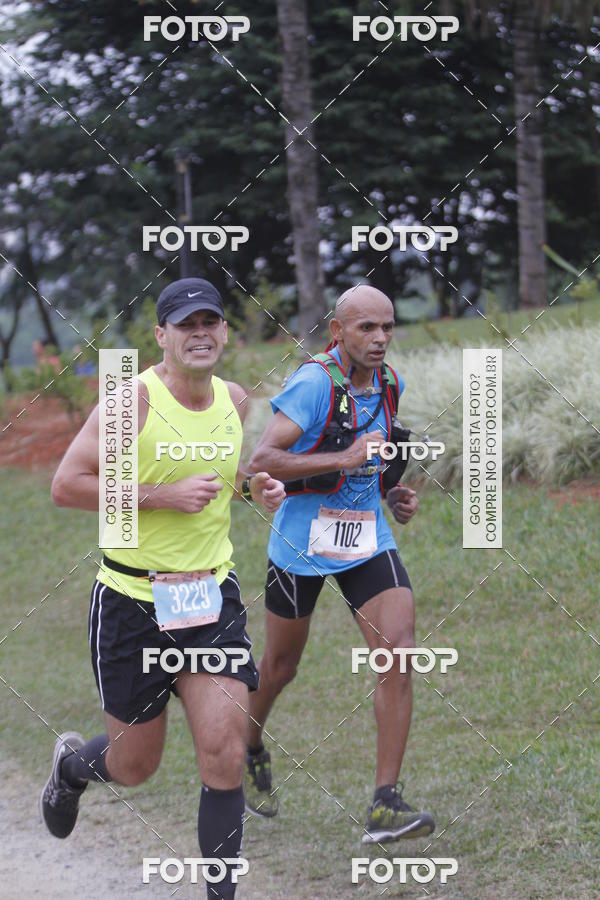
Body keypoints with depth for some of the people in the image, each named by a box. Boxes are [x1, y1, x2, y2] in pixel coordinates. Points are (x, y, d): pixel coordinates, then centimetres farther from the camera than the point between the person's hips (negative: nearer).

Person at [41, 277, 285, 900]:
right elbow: (66, 486, -17)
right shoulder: (134, 398, -15)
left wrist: (251, 487, 3)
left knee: (225, 754, -10)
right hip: (132, 599, -4)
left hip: (213, 594, 4)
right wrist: (164, 496, -23)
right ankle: (71, 763, 45)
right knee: (134, 766, 10)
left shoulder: (234, 400, 4)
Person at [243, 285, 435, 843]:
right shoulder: (314, 383, -19)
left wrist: (394, 495, 6)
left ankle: (385, 806, -14)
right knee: (280, 666, 13)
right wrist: (344, 459, -32)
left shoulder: (388, 384, 3)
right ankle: (250, 750, 47)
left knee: (400, 654, -15)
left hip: (368, 542, 5)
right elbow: (260, 461, -26)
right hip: (302, 544, -4)